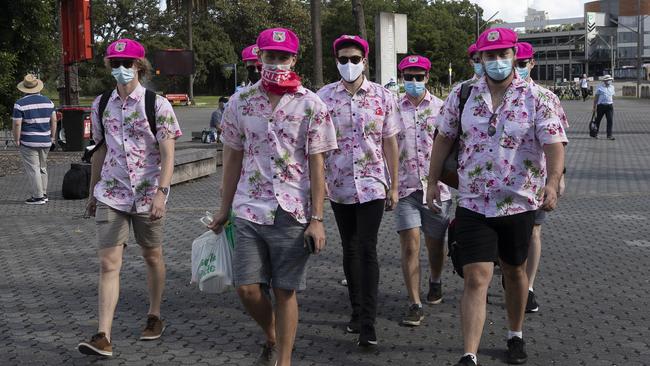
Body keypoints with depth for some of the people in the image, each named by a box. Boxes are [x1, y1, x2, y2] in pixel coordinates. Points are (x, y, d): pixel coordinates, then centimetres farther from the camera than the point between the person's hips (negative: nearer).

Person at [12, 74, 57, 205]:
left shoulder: (20, 103, -10)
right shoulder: (48, 101, 5)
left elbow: (17, 124, -13)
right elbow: (53, 121, 8)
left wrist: (17, 140, -4)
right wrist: (52, 137, 15)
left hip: (28, 142, -5)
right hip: (45, 141, 5)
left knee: (33, 169, -2)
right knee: (42, 168, 16)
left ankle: (38, 196, -2)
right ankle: (43, 194, 20)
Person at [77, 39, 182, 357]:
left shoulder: (157, 105, -6)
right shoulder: (101, 105, 6)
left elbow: (168, 155, -10)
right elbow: (100, 151, 15)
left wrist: (161, 193, -21)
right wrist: (93, 193, 18)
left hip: (148, 195, -2)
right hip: (111, 196, 2)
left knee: (152, 256, 13)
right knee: (108, 263, -5)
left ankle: (154, 316, 33)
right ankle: (103, 337, -7)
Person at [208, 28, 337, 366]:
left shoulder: (311, 106, -2)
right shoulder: (240, 102, 5)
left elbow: (317, 166, -3)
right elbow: (232, 160, 11)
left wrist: (316, 218, -8)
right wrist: (224, 210, 12)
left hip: (292, 213, -2)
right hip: (249, 211, 3)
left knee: (285, 291, 4)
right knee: (247, 289, 2)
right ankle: (271, 339, 31)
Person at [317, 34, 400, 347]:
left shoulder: (383, 96, -1)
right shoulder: (324, 97, -1)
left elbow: (390, 143, 4)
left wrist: (394, 185, 4)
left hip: (372, 184, -2)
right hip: (339, 186, 2)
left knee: (367, 250, -8)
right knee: (350, 249, 13)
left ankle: (367, 323, -6)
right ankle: (356, 310, 27)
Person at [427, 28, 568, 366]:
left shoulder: (536, 99, -7)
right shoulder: (462, 95, 0)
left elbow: (554, 143, -17)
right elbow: (444, 138, 9)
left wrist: (552, 182, -34)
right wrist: (433, 182, 8)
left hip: (519, 203, 0)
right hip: (473, 203, 0)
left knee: (514, 272, 17)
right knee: (476, 279, -7)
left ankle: (515, 336, 39)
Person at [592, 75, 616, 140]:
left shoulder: (612, 87, 10)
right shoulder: (600, 87, -2)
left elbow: (612, 97, 19)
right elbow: (596, 97, 0)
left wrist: (612, 105, 17)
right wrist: (594, 107, -2)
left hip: (609, 106, 3)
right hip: (601, 105, -3)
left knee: (610, 120, -6)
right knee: (598, 120, 8)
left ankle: (609, 135, -3)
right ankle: (595, 134, 25)